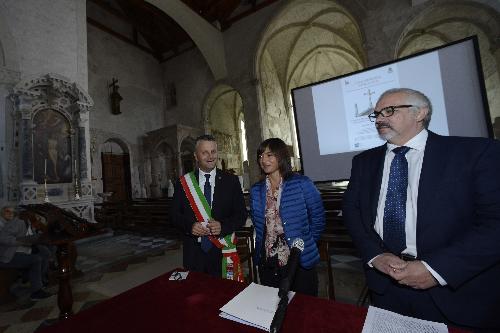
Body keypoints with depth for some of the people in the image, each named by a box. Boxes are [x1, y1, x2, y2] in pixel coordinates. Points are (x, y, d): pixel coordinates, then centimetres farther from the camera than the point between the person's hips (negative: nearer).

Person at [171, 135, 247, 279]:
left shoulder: (231, 181, -3)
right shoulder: (183, 182, 0)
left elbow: (242, 214, -2)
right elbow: (175, 214, 4)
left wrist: (223, 226, -18)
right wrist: (189, 225, -14)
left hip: (222, 252, 0)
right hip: (193, 253, 1)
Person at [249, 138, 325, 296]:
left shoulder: (302, 184, -10)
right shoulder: (256, 190, 2)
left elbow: (318, 218, -4)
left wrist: (304, 244, -1)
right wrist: (265, 244, 8)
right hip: (267, 264, 4)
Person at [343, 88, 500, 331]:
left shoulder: (475, 152, -7)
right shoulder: (364, 161, 3)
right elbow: (351, 210, 2)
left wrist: (435, 268, -18)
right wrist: (375, 255, -12)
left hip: (457, 290, -3)